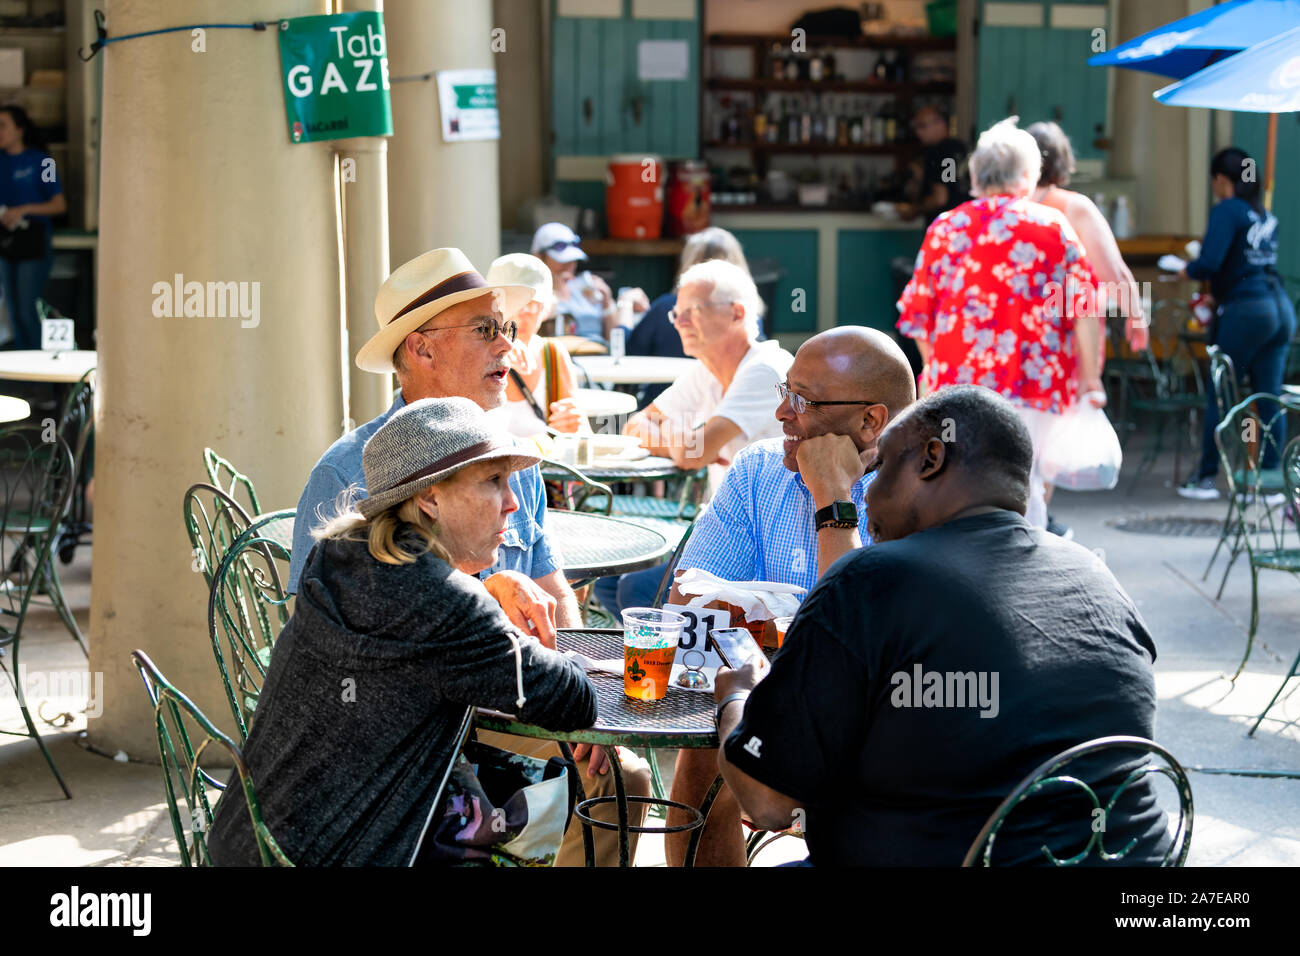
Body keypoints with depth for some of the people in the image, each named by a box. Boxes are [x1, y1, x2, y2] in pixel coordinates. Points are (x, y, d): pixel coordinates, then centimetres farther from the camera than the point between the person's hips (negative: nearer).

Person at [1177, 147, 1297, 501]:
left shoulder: (1226, 211, -8)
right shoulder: (1266, 215, 15)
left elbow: (1210, 262, -18)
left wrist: (1188, 270, 3)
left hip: (1245, 309, -7)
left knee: (1218, 394, 3)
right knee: (1271, 399, 7)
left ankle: (1206, 478, 8)